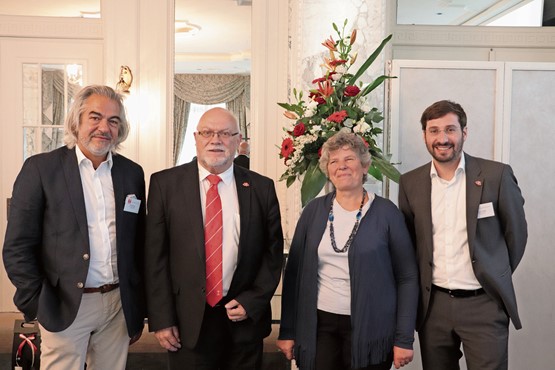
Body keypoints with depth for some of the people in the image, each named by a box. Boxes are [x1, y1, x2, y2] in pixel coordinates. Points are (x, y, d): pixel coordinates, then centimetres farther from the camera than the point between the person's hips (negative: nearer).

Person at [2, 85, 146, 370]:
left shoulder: (132, 173, 6)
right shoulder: (41, 168, -5)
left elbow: (138, 245, 10)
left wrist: (138, 310, 11)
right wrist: (37, 306, -8)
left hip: (118, 305, 3)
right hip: (65, 308, -3)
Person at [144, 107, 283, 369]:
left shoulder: (261, 188, 1)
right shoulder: (165, 183, -2)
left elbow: (273, 252, 6)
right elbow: (155, 255, -3)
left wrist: (252, 301, -4)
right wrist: (161, 319, -6)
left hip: (245, 320, 2)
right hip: (188, 322, -1)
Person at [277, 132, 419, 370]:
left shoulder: (386, 212, -4)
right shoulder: (314, 210, 2)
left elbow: (407, 277, -2)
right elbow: (295, 272, 5)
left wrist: (404, 339, -6)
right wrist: (287, 331, 2)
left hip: (369, 331, -1)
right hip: (319, 326, 2)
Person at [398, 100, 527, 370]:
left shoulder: (496, 175, -7)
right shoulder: (410, 183, 2)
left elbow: (516, 232, 3)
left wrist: (497, 277, 10)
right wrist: (423, 282, 10)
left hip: (483, 304, -2)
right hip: (432, 305, 3)